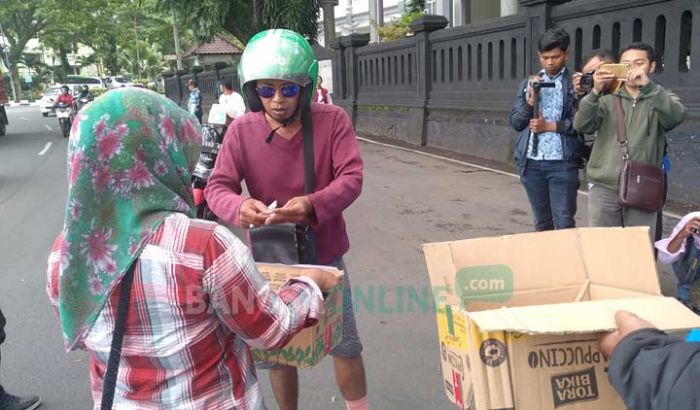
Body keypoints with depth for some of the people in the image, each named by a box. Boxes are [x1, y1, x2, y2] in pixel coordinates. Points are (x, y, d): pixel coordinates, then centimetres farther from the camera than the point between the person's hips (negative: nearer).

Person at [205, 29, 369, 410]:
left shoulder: (332, 120, -13)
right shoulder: (241, 130, -11)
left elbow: (351, 177, -18)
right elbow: (217, 186, -13)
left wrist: (314, 204, -38)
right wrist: (239, 207, -37)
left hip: (325, 255, 0)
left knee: (345, 345, 16)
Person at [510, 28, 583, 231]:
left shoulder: (576, 84, -1)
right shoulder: (529, 83, 11)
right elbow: (515, 122, 6)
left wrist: (549, 126, -10)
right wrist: (531, 99, -8)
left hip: (562, 163, -4)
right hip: (531, 162, 4)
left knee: (564, 224, -2)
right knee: (542, 222, 15)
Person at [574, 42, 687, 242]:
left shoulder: (662, 98, 10)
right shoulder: (608, 98, 11)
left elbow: (676, 116, -13)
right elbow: (582, 125, -6)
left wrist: (647, 85, -23)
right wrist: (595, 92, -21)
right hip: (603, 188, 1)